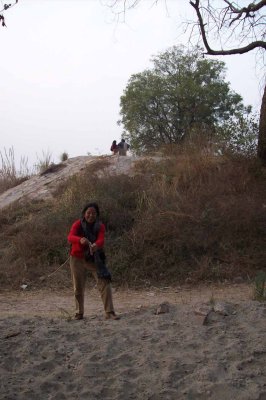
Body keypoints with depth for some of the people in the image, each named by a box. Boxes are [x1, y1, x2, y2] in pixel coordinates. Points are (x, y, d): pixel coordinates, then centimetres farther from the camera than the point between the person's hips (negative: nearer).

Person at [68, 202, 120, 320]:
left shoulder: (100, 226, -8)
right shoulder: (78, 224, -12)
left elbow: (101, 240, -26)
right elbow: (70, 237, -31)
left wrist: (96, 245, -51)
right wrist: (80, 240, -54)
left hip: (94, 259, 1)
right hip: (77, 259, 0)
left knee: (105, 283, -13)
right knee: (78, 287, 7)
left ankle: (109, 312, -12)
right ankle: (79, 313, 25)